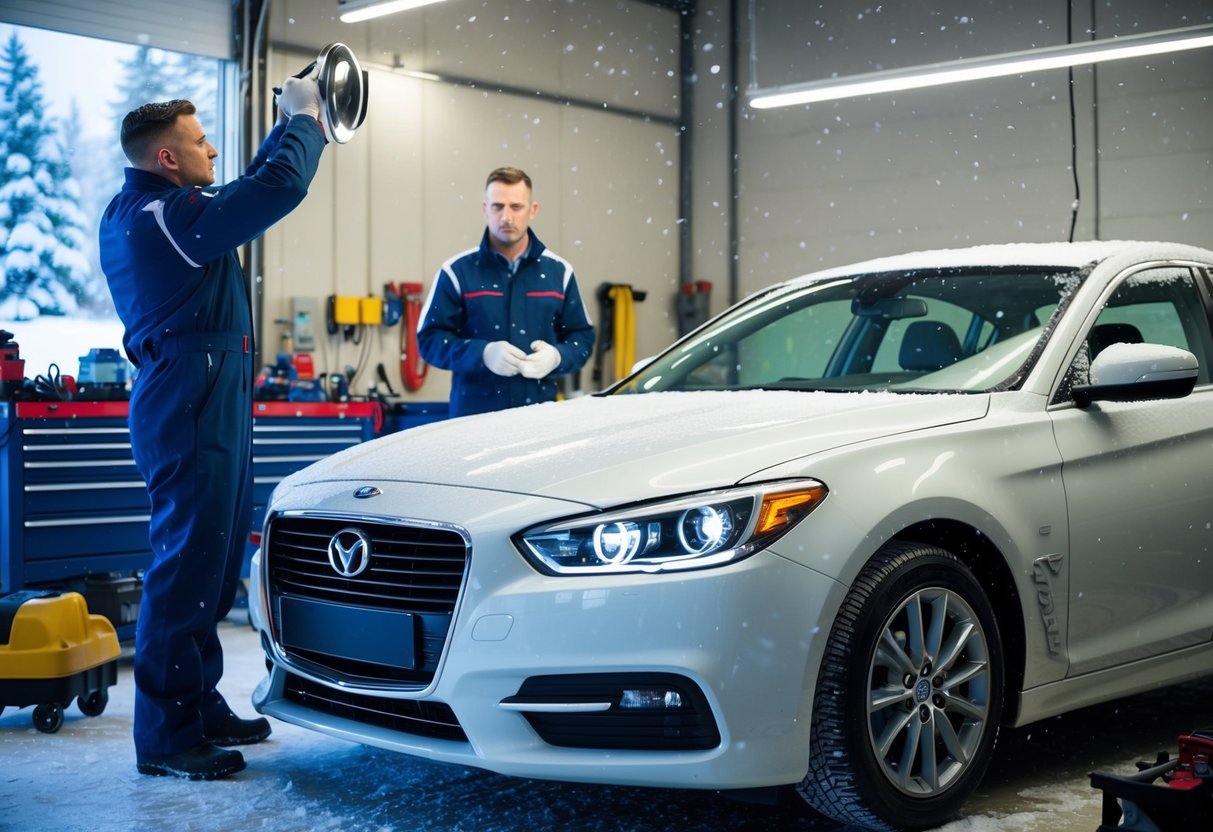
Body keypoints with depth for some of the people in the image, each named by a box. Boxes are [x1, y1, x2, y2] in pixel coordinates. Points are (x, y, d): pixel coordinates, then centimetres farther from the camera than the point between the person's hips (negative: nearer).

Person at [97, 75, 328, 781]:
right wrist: (302, 120, -5)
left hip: (207, 407, 11)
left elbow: (251, 191, 28)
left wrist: (299, 126, 21)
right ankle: (166, 736, 0)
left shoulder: (135, 214, 17)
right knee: (186, 567, -6)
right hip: (192, 409, -11)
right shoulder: (164, 216, -16)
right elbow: (277, 189, -23)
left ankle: (202, 707, 25)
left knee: (214, 565, 15)